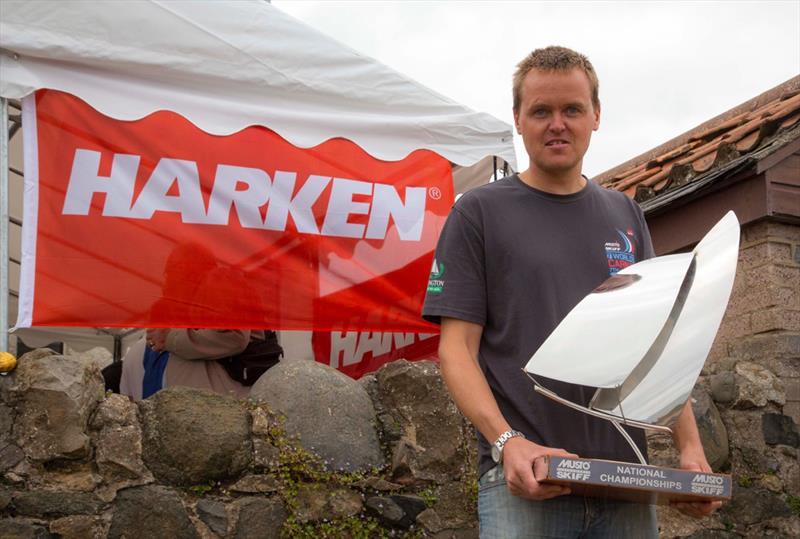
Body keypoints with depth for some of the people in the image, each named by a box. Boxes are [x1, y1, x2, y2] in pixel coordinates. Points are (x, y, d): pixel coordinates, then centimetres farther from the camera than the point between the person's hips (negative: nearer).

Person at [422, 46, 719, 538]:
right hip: (523, 481, -4)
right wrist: (506, 440, -19)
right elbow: (457, 347, -4)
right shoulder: (479, 213, 1)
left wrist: (691, 446, 2)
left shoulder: (625, 216, 14)